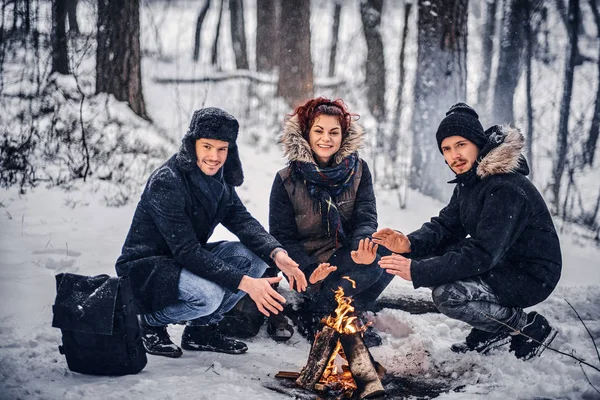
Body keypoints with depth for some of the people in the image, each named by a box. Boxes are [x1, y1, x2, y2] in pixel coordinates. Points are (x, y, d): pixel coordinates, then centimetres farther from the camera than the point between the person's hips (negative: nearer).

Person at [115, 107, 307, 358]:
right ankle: (151, 322, -3)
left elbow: (242, 220, -8)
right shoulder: (166, 182, -26)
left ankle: (202, 329, 3)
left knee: (255, 255, -10)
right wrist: (244, 282, -36)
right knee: (208, 295, -34)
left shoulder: (219, 178, 0)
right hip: (145, 269, -8)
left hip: (188, 262, 8)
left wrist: (276, 253, -28)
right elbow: (186, 251, -30)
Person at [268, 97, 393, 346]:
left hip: (347, 257, 4)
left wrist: (362, 247, -35)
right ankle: (315, 316, -10)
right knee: (373, 267, -29)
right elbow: (282, 237, -8)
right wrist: (310, 270, -26)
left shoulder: (358, 170, -1)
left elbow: (366, 216, -10)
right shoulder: (286, 180, -9)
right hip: (310, 263, -4)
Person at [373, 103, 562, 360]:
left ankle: (531, 328, -4)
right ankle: (491, 330, 9)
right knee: (431, 254, -1)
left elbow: (482, 254, -32)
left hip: (532, 276, -10)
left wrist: (418, 271, -34)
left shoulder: (507, 189, -28)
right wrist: (410, 243, -20)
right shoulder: (469, 180, 3)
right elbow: (446, 225, 2)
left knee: (447, 295, -26)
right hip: (499, 264, 10)